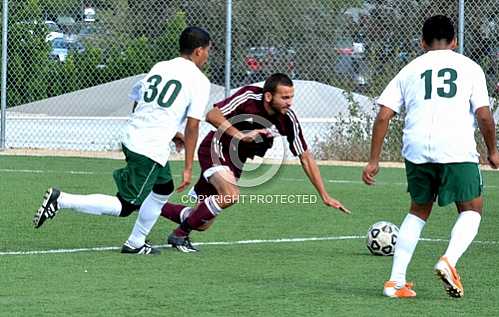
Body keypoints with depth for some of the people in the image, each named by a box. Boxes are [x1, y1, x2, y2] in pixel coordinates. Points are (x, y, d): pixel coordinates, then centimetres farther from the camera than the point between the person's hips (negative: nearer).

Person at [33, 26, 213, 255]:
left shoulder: (159, 67, 15)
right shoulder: (199, 81, -6)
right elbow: (192, 126, -9)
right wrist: (188, 168, -4)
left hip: (132, 136, 8)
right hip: (153, 149, -8)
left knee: (164, 189, 27)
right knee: (125, 207, -3)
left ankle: (135, 244, 30)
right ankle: (61, 200, -14)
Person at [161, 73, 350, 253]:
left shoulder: (288, 119, -15)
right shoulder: (249, 96, -25)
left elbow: (305, 158, -8)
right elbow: (212, 115, -27)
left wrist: (325, 196, -10)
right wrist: (241, 135, -37)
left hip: (235, 161, 6)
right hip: (216, 149, -6)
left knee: (202, 223, 4)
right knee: (230, 195, -31)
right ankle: (180, 234, -14)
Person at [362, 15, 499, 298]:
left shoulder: (410, 70, 17)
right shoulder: (469, 67, 12)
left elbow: (383, 116, 8)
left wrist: (374, 161, 12)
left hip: (416, 150, 3)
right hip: (458, 149, -3)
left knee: (419, 211, 21)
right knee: (472, 210, 13)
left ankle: (396, 280, 12)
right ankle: (449, 261, -14)